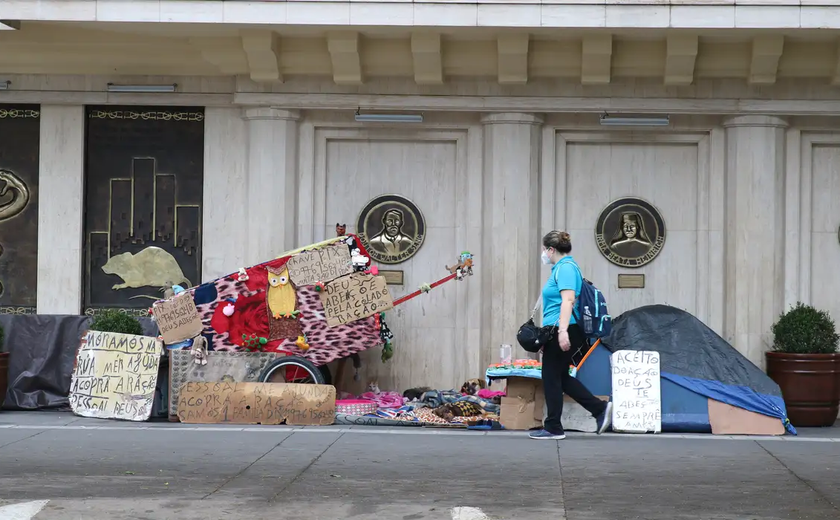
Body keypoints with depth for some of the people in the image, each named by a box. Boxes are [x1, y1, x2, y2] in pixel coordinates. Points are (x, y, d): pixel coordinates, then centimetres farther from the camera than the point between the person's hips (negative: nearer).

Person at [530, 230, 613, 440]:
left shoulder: (565, 268, -13)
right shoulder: (563, 267, 19)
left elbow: (568, 300, -23)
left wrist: (562, 331, -30)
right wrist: (547, 333, 30)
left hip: (562, 331, -10)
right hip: (559, 331, 10)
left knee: (552, 377, -2)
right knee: (560, 377, 14)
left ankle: (553, 428, 6)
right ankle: (600, 409, 12)